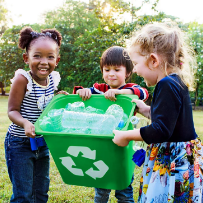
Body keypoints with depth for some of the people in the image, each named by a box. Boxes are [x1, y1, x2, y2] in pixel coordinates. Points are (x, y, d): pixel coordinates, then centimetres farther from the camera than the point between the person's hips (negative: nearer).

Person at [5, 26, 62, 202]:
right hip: (19, 143, -6)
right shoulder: (23, 79, -20)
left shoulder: (53, 79, -2)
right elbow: (12, 110, -18)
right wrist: (25, 123, -35)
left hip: (42, 142, 6)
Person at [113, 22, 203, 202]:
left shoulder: (167, 86, -21)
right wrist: (147, 110, 18)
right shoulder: (176, 82, 9)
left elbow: (161, 131, -24)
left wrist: (126, 135, -15)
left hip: (174, 163, -9)